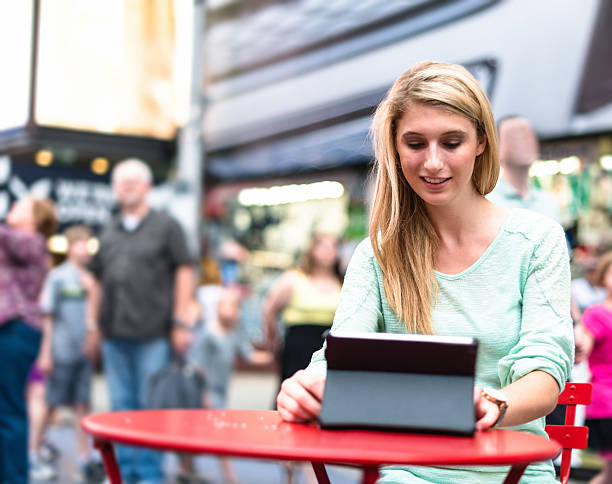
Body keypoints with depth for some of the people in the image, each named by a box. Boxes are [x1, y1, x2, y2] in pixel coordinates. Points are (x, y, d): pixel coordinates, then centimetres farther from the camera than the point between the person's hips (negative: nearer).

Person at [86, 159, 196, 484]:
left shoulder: (165, 227, 3)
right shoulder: (109, 234, 18)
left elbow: (184, 272, -3)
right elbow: (97, 281, 21)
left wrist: (180, 322, -9)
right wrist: (93, 324, 15)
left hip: (153, 334, -5)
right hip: (115, 334, 5)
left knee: (151, 405, -3)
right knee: (121, 405, 8)